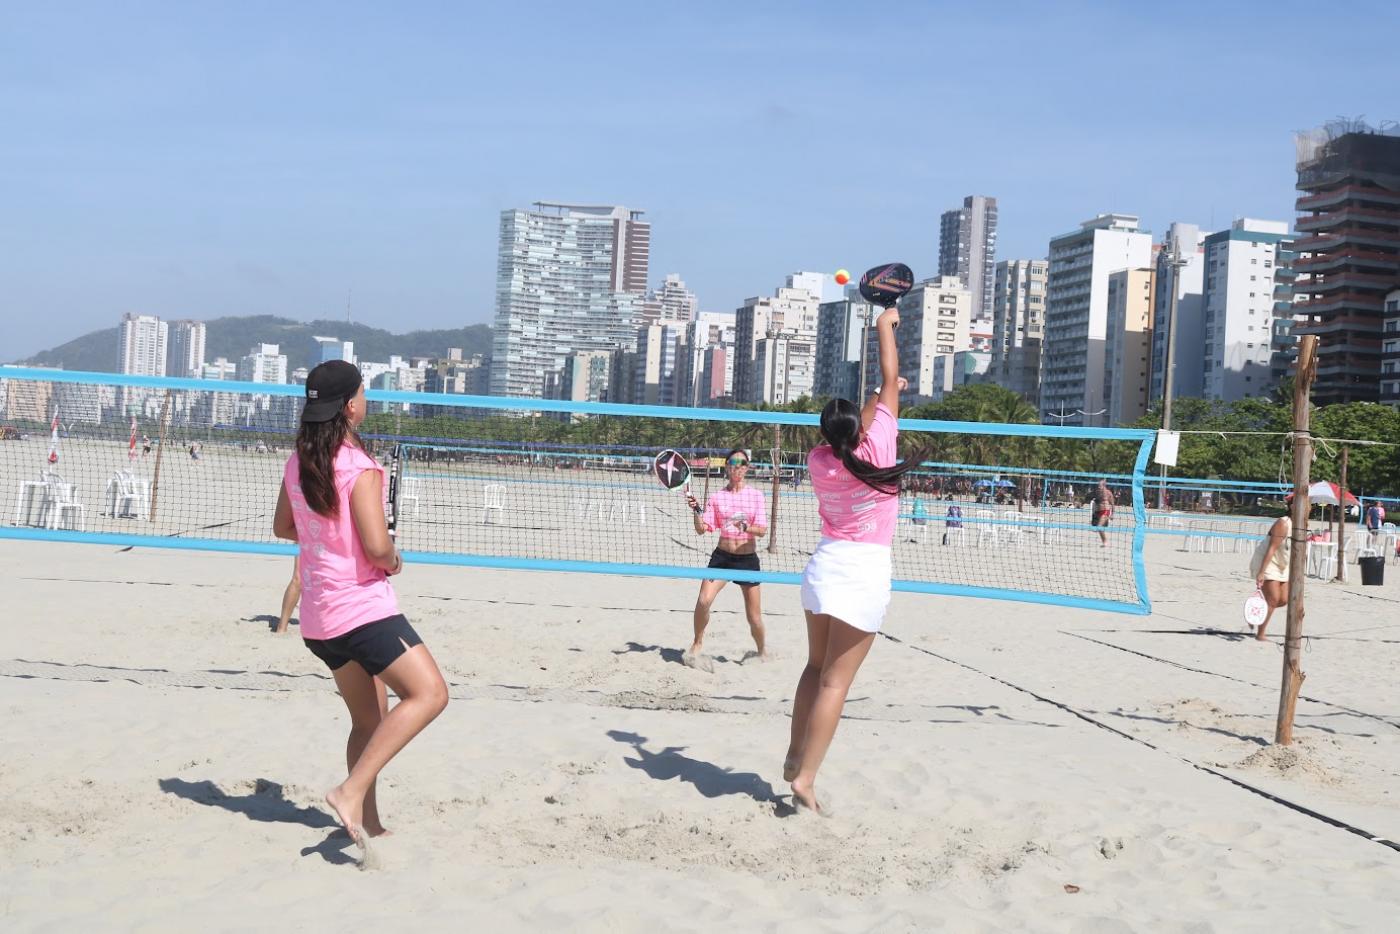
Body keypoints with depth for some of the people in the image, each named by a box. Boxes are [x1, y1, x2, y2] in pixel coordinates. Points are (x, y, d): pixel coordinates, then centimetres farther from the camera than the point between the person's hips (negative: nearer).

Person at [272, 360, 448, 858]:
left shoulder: (298, 463, 7)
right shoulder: (360, 469, -17)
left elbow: (284, 528, 20)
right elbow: (377, 546, -23)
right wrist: (394, 560, -3)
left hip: (319, 618, 9)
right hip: (362, 608, -9)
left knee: (369, 720, 17)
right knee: (428, 693, -10)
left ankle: (368, 822, 20)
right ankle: (352, 791, -18)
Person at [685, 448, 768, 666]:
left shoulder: (756, 495, 1)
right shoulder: (717, 496, 3)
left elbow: (762, 531, -7)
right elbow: (702, 529, 0)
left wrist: (746, 527, -27)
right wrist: (696, 511, -17)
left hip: (748, 559, 0)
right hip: (722, 556, 1)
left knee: (754, 617, 3)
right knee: (704, 601, -20)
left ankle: (762, 653, 29)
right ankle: (697, 644, 2)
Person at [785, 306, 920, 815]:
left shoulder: (818, 459, 0)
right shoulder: (876, 448, -12)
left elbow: (847, 436, 24)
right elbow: (891, 377, -3)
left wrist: (879, 396, 31)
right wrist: (884, 325, 10)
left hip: (824, 564, 5)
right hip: (866, 570, -5)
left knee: (816, 668, 18)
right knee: (836, 681, -4)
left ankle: (795, 758, 24)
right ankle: (805, 778, -5)